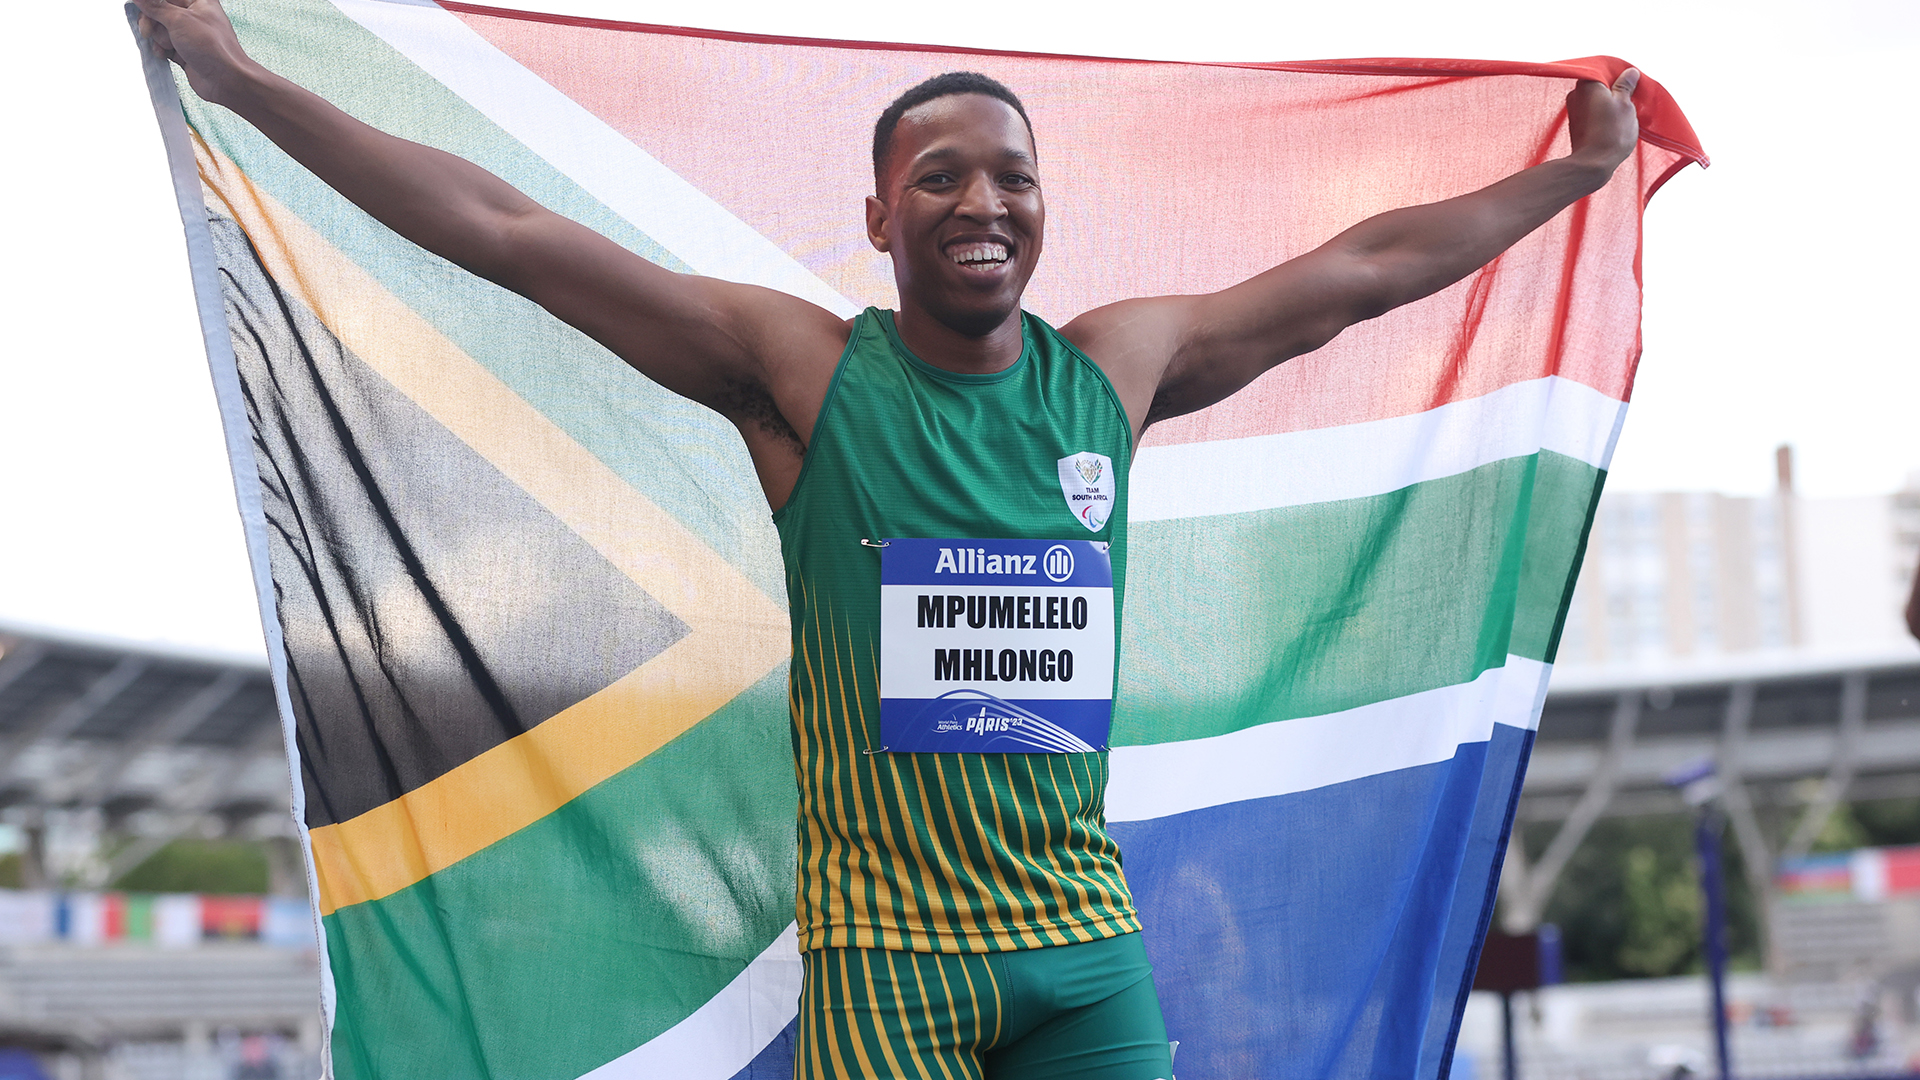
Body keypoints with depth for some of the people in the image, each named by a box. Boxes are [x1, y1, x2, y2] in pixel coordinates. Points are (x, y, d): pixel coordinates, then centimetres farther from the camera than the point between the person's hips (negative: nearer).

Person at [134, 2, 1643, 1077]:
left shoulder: (1117, 367, 8)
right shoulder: (799, 368, -2)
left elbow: (1368, 268, 18)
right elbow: (508, 233, -3)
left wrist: (1575, 170, 27)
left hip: (1088, 943, 3)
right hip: (881, 947, -3)